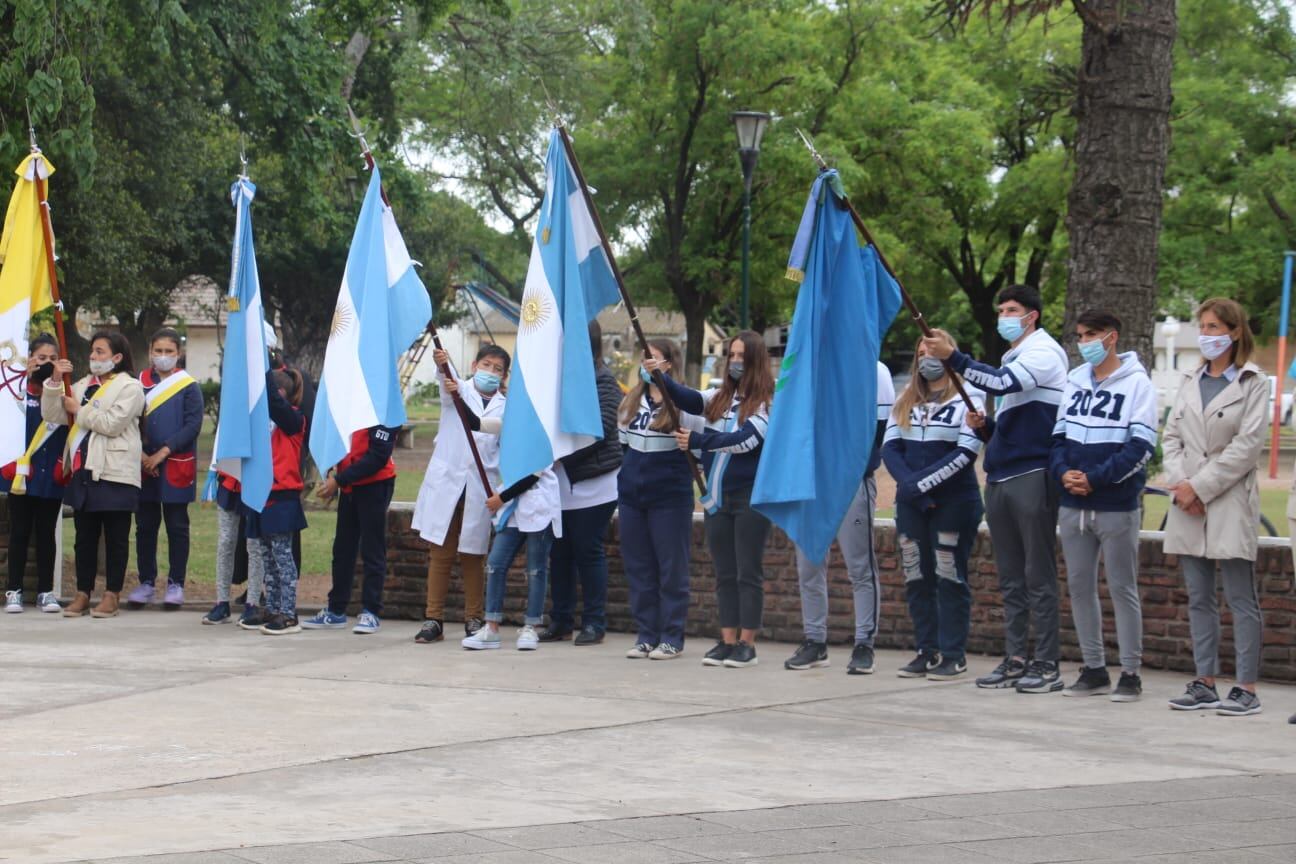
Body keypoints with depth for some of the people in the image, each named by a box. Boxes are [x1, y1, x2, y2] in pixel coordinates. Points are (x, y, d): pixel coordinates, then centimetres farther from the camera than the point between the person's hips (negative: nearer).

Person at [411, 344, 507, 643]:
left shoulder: (505, 408, 9)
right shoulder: (459, 392, 6)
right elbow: (448, 385, -17)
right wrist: (443, 365, -40)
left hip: (480, 489, 1)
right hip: (446, 483, 0)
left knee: (473, 557, 6)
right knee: (440, 554, 2)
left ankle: (474, 620, 15)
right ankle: (433, 619, 5)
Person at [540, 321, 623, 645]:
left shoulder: (602, 379, -6)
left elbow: (602, 428, -16)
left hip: (591, 483, -6)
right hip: (558, 482, 6)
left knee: (588, 552, -1)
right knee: (559, 552, 8)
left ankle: (594, 623, 6)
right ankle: (560, 621, 16)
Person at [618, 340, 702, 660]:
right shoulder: (631, 401, 12)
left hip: (670, 493, -6)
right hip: (632, 492, 6)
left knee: (671, 567, -1)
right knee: (638, 567, 8)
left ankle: (672, 638, 4)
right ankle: (645, 635, 14)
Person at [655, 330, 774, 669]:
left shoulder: (766, 402, -6)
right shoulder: (720, 397, 11)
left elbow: (744, 440, -17)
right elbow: (688, 400, -3)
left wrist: (697, 441, -19)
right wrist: (661, 378, -19)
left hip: (751, 497, -6)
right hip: (717, 497, 6)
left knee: (748, 572, -1)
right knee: (724, 573, 8)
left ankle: (746, 644, 2)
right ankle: (727, 641, 13)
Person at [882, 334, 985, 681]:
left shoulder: (967, 397, -3)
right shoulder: (906, 400, 13)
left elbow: (966, 452, -12)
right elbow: (890, 447, 5)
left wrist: (921, 482, -17)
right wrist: (908, 483, -13)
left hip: (954, 501, -5)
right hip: (911, 503, 5)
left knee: (950, 578, -4)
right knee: (916, 579, 6)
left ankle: (953, 655, 0)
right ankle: (927, 651, 12)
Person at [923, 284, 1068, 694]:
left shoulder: (1044, 352, -6)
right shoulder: (1011, 359, 21)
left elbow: (1003, 383, -24)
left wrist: (952, 356, -28)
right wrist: (984, 425, 7)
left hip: (1032, 476, -9)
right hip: (1000, 476, 9)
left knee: (1039, 576, -6)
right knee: (1010, 579, 9)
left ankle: (1047, 665, -3)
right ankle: (1015, 661, 12)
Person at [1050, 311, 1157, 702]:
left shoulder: (1136, 382, -6)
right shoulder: (1075, 381, 12)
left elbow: (1141, 446, -12)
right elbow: (1059, 435, 13)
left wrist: (1095, 479, -18)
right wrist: (1063, 472, -7)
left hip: (1116, 505, -6)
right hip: (1073, 505, 6)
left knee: (1122, 588, 0)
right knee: (1079, 586, 8)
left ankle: (1131, 673, 5)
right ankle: (1094, 670, 17)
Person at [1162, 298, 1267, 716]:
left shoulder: (1252, 382, -2)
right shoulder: (1190, 381, 15)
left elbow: (1247, 445, -10)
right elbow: (1172, 436, 11)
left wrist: (1201, 487, -13)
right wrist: (1178, 483, -6)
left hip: (1230, 503, -6)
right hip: (1188, 506, 6)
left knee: (1241, 599, -5)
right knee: (1199, 599, 8)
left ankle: (1247, 689, -4)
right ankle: (1205, 683, 13)